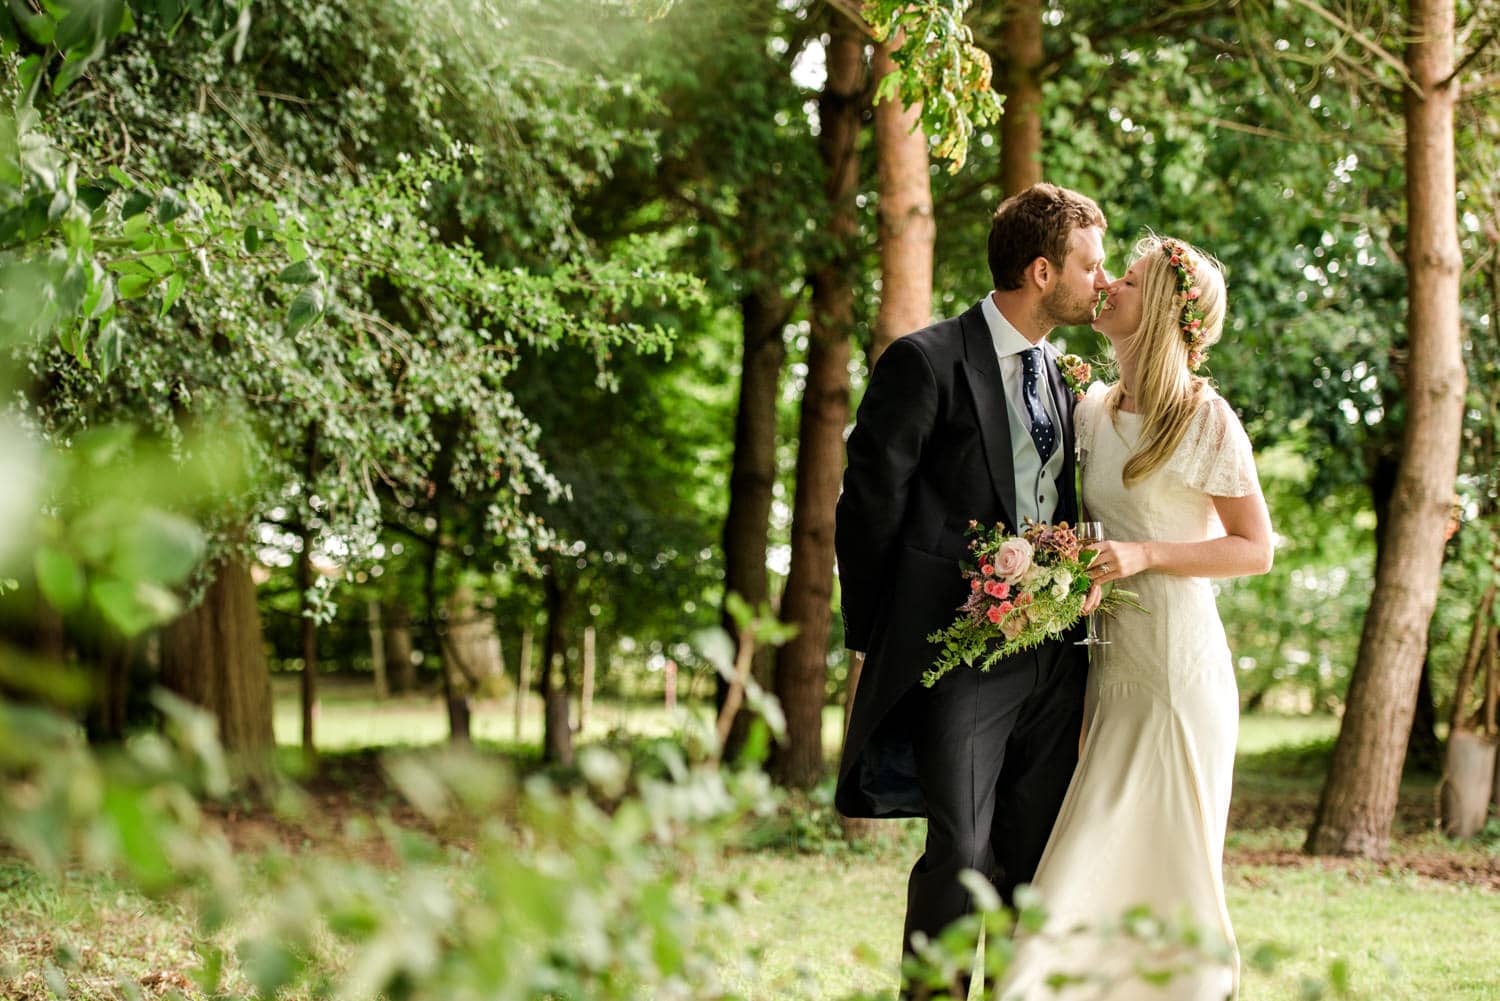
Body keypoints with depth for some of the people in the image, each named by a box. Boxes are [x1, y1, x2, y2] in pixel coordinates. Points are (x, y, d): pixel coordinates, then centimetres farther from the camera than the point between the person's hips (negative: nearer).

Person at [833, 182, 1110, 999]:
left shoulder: (1061, 378, 15)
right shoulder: (928, 363, -7)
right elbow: (868, 507, -6)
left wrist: (1073, 640, 13)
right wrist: (873, 648, -5)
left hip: (1052, 655, 7)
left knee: (1038, 862, 9)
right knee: (961, 855, -8)